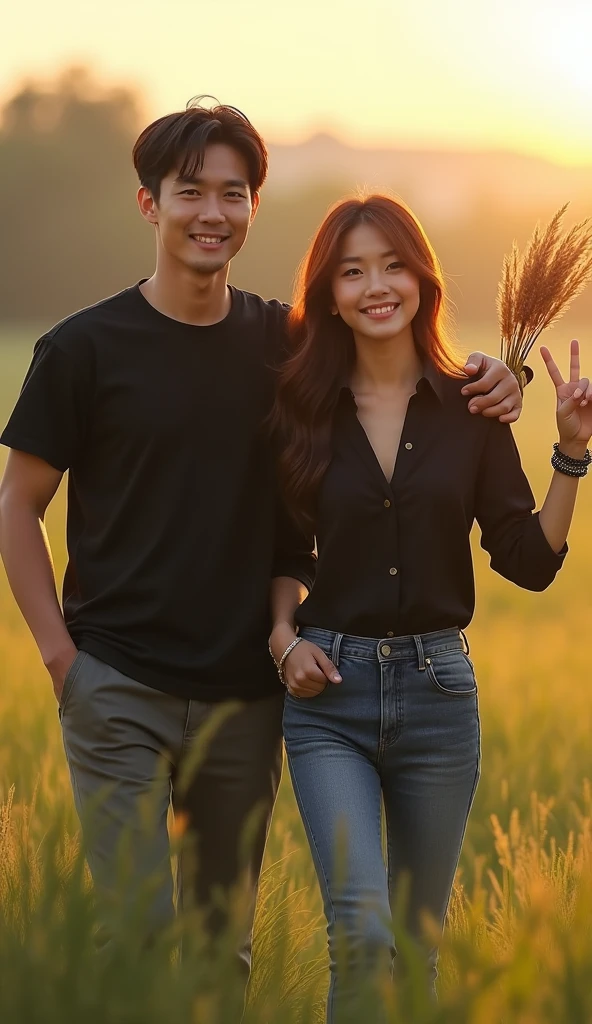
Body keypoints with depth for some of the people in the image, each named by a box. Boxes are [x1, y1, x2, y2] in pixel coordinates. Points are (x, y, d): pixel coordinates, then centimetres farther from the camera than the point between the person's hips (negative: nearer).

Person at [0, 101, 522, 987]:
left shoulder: (285, 343, 6)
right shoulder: (85, 348, -3)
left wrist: (485, 382, -3)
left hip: (245, 695, 4)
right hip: (120, 690, -4)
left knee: (224, 946, 12)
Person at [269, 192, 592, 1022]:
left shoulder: (471, 409, 2)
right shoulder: (301, 411, 1)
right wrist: (282, 639, -5)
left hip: (437, 686, 1)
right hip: (329, 691, -1)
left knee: (420, 940, 12)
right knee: (361, 932, -18)